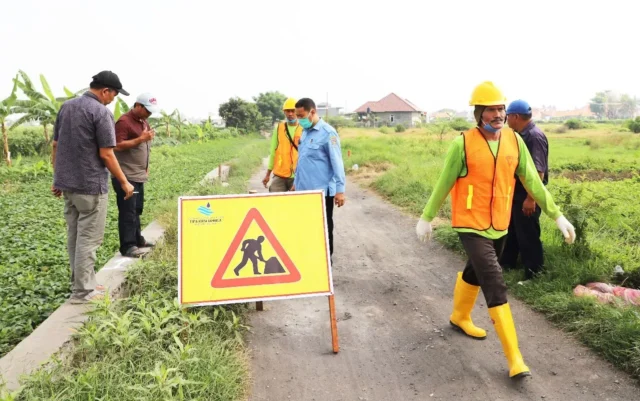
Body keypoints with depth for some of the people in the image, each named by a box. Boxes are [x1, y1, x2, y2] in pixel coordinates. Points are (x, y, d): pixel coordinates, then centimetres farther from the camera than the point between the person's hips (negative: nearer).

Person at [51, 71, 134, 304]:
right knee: (88, 238, 0)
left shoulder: (66, 106, 10)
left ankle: (81, 282, 25)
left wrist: (57, 178, 19)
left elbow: (56, 146, 13)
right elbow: (106, 154, -16)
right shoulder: (101, 112, -14)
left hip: (67, 182, 8)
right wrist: (124, 182, -7)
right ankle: (83, 291, 6)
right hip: (90, 184, -8)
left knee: (74, 236, 15)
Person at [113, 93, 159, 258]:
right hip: (126, 176, -9)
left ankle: (137, 239, 28)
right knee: (127, 212, -7)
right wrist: (141, 139, -23)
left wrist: (146, 168, 20)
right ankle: (127, 246, -4)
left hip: (139, 175, 9)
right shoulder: (124, 121, -12)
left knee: (137, 209, 17)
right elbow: (118, 146, -21)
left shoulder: (143, 122, 17)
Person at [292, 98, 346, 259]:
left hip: (322, 191, -7)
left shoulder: (327, 133, -13)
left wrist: (340, 189, -16)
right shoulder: (305, 132, 11)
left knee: (324, 228, 6)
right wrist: (296, 183, 21)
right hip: (304, 190, 7)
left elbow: (337, 163, -14)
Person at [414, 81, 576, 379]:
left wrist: (556, 215, 2)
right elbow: (443, 184, -6)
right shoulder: (463, 144, -14)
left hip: (499, 225, 6)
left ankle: (460, 317, 49)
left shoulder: (515, 141, -1)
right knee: (495, 284, -11)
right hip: (471, 226, -5)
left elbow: (532, 182, 4)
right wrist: (426, 217, 0)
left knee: (476, 273, 23)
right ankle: (514, 356, -3)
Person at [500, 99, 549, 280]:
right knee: (510, 230, 20)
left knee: (528, 236, 0)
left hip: (527, 196, -10)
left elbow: (538, 171, -25)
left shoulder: (535, 136, -20)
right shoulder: (519, 135, 10)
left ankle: (534, 274, 13)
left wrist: (531, 198, -27)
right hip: (515, 193, 10)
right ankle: (506, 263, 35)